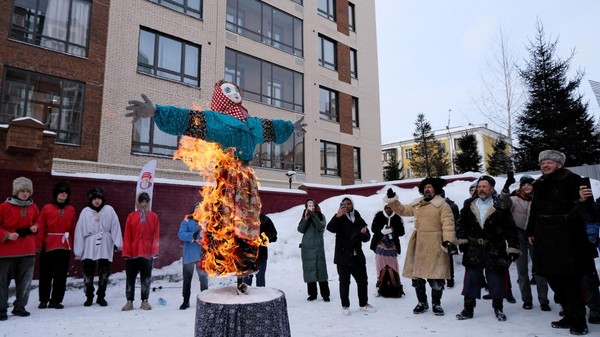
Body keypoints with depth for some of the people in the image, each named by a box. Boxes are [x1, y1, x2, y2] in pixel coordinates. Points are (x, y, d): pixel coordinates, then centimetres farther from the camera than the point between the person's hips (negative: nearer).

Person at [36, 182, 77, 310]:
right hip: (48, 246, -1)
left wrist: (74, 244, 3)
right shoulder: (47, 208, 0)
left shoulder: (71, 210, 6)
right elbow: (40, 227, -3)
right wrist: (39, 244, -8)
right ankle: (43, 300, 22)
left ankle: (56, 300, 16)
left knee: (61, 275, 6)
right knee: (46, 274, 8)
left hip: (65, 247, 2)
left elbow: (73, 229, 6)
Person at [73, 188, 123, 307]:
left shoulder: (109, 210, 0)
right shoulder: (85, 212, 1)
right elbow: (79, 231, 0)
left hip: (105, 247, 0)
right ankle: (89, 297, 22)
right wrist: (78, 251, -2)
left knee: (104, 274, 8)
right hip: (89, 247, 0)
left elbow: (115, 227, -3)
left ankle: (101, 297, 22)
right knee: (88, 274, 6)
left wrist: (118, 243, -9)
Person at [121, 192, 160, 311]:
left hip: (148, 252, 0)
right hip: (133, 252, 0)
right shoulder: (131, 216, 2)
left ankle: (145, 301, 18)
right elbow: (127, 236, 0)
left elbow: (156, 235, 1)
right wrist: (126, 251, -6)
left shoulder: (154, 217, 2)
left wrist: (155, 251, -7)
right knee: (130, 277, 7)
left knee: (146, 278, 8)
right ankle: (129, 301, 17)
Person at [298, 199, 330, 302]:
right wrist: (306, 219, -14)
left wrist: (313, 216, -21)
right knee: (309, 270, 4)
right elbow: (300, 229, -1)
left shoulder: (320, 216, 5)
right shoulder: (304, 217, 11)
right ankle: (312, 294, 13)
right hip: (307, 247, 3)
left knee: (321, 269, -7)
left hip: (318, 247, -2)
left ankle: (325, 294, 0)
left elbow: (321, 227, -13)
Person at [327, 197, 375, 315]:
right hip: (343, 257, -4)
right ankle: (345, 306, 17)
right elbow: (330, 228, -23)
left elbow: (366, 238, 12)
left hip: (358, 256, 4)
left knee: (363, 280, 11)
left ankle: (363, 304, 28)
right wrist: (337, 216, -38)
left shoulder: (359, 220, 10)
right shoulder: (339, 220, -2)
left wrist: (364, 233, -11)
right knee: (344, 282, 3)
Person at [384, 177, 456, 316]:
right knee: (417, 275, 11)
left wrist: (448, 240, -28)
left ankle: (436, 304, 23)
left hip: (434, 246, -6)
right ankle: (422, 302, 29)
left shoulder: (443, 205, -6)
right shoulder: (417, 204, 13)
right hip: (418, 245, 6)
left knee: (436, 276, 1)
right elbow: (402, 210, 23)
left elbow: (448, 224, -16)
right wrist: (393, 201, 10)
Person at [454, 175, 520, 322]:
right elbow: (461, 224, 12)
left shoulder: (501, 207, -4)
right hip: (473, 250, 2)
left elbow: (511, 229, -4)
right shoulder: (469, 207, 5)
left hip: (495, 251, -2)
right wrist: (462, 240, 1)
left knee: (497, 279, 8)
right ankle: (468, 308, 16)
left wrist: (513, 248, -8)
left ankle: (498, 308, 27)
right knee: (471, 280, 6)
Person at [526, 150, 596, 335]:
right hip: (545, 239, 7)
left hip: (567, 238, -7)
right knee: (553, 278, 12)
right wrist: (531, 232, 21)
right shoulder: (539, 185, 14)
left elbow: (581, 208, -12)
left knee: (570, 280, -1)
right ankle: (569, 315, 26)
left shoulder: (572, 180, -5)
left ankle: (579, 320, 13)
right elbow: (534, 210, 19)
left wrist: (582, 200, -34)